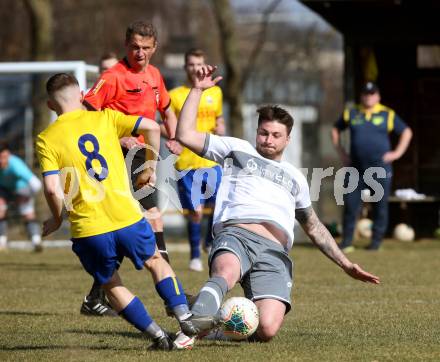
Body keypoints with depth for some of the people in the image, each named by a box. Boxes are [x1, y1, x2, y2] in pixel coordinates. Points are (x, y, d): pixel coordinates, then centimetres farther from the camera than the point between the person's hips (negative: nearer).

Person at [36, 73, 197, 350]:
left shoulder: (46, 139, 0)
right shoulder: (104, 118, 5)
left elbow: (52, 188, -12)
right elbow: (151, 127, -3)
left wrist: (57, 219, 6)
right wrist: (151, 168, 10)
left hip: (88, 230, -1)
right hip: (127, 218, 2)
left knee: (111, 285, 21)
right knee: (156, 261, 28)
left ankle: (158, 335, 11)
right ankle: (186, 318, 15)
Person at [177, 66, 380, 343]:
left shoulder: (295, 178, 35)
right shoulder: (237, 150, 26)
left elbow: (314, 227, 40)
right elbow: (185, 135, 18)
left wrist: (345, 264, 32)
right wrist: (198, 90, 15)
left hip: (275, 253, 3)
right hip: (236, 234, -2)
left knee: (267, 330, -24)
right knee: (225, 273, -44)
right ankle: (198, 321, -64)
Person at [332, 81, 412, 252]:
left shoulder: (388, 115, 5)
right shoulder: (351, 113, 10)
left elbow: (406, 132, 13)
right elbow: (335, 129, 23)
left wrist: (398, 152, 3)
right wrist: (341, 152, 13)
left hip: (380, 167, -1)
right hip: (356, 166, 1)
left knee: (380, 205, 1)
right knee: (350, 203, -3)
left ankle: (376, 241, 11)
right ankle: (347, 241, 4)